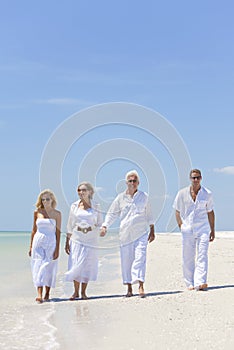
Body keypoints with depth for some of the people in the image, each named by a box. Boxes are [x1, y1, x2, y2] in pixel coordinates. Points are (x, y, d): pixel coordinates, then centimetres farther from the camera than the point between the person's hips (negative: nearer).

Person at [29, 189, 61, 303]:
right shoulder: (37, 212, 5)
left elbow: (58, 231, 0)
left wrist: (57, 249, -5)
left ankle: (47, 294, 16)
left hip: (50, 243, -1)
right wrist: (31, 246, 9)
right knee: (38, 268, -7)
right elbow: (34, 230, 11)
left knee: (48, 268, 2)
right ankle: (39, 294, -12)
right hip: (38, 242, 1)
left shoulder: (57, 214, 0)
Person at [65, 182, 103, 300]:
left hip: (90, 240, -1)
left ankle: (83, 292, 11)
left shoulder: (95, 206, 2)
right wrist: (67, 242, 7)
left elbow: (100, 224, 5)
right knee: (75, 265, -2)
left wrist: (91, 229, -15)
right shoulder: (74, 206, 6)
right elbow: (70, 225, 9)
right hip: (76, 239, 1)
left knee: (87, 265, -1)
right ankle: (76, 292, 9)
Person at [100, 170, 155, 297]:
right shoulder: (121, 198, 6)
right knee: (126, 260, 2)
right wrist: (104, 226, -2)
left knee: (140, 257, -12)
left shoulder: (144, 196, 9)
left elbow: (149, 214, 17)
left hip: (141, 233, -1)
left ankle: (141, 285, -14)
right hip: (125, 233, 1)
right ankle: (129, 288, 10)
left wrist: (152, 230, 17)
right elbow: (112, 213, 10)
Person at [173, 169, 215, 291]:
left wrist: (212, 230, 12)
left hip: (203, 229, 0)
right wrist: (181, 226, 5)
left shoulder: (207, 194, 3)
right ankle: (190, 283, 12)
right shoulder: (182, 193, 1)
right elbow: (177, 212, 10)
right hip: (187, 230, 0)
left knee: (202, 256, -11)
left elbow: (210, 212, 12)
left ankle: (200, 283, -17)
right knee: (188, 258, 2)